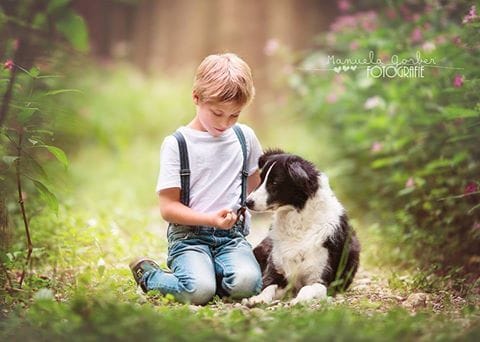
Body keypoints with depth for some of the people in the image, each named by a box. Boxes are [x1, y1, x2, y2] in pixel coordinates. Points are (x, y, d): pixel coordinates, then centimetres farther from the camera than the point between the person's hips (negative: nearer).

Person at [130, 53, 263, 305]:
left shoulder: (244, 137, 11)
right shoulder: (177, 144, -2)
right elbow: (168, 208, -6)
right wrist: (212, 219, -17)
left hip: (232, 234, 3)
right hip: (189, 235, -3)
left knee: (247, 284, -29)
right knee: (198, 291, -30)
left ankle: (206, 272, 4)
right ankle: (148, 275, 3)